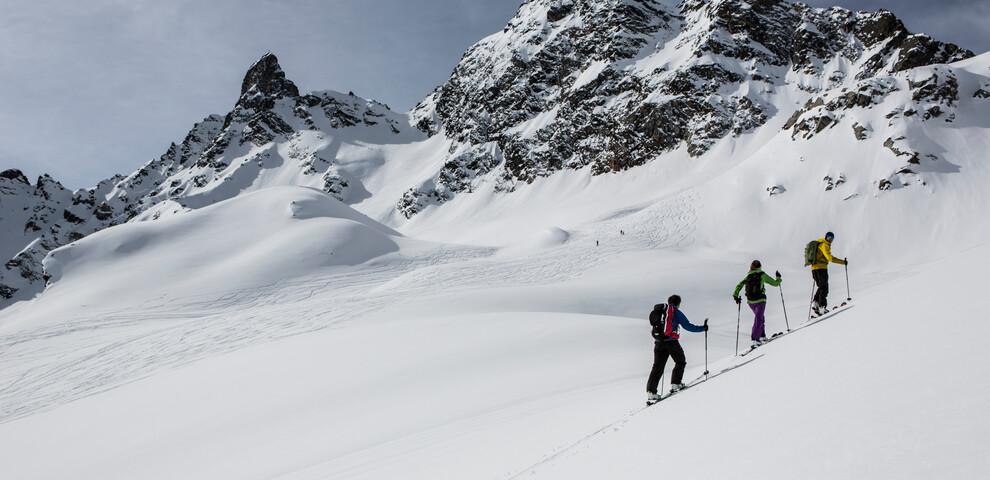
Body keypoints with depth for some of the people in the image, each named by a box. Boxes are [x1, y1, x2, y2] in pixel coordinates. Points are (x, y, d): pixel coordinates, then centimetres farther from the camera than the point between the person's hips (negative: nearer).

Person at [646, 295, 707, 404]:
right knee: (680, 362, 16)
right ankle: (675, 384, 7)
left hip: (658, 342, 5)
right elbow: (687, 326, 1)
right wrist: (702, 328, 10)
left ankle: (650, 392, -7)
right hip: (671, 341, -5)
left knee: (658, 367, 3)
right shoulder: (676, 312, 4)